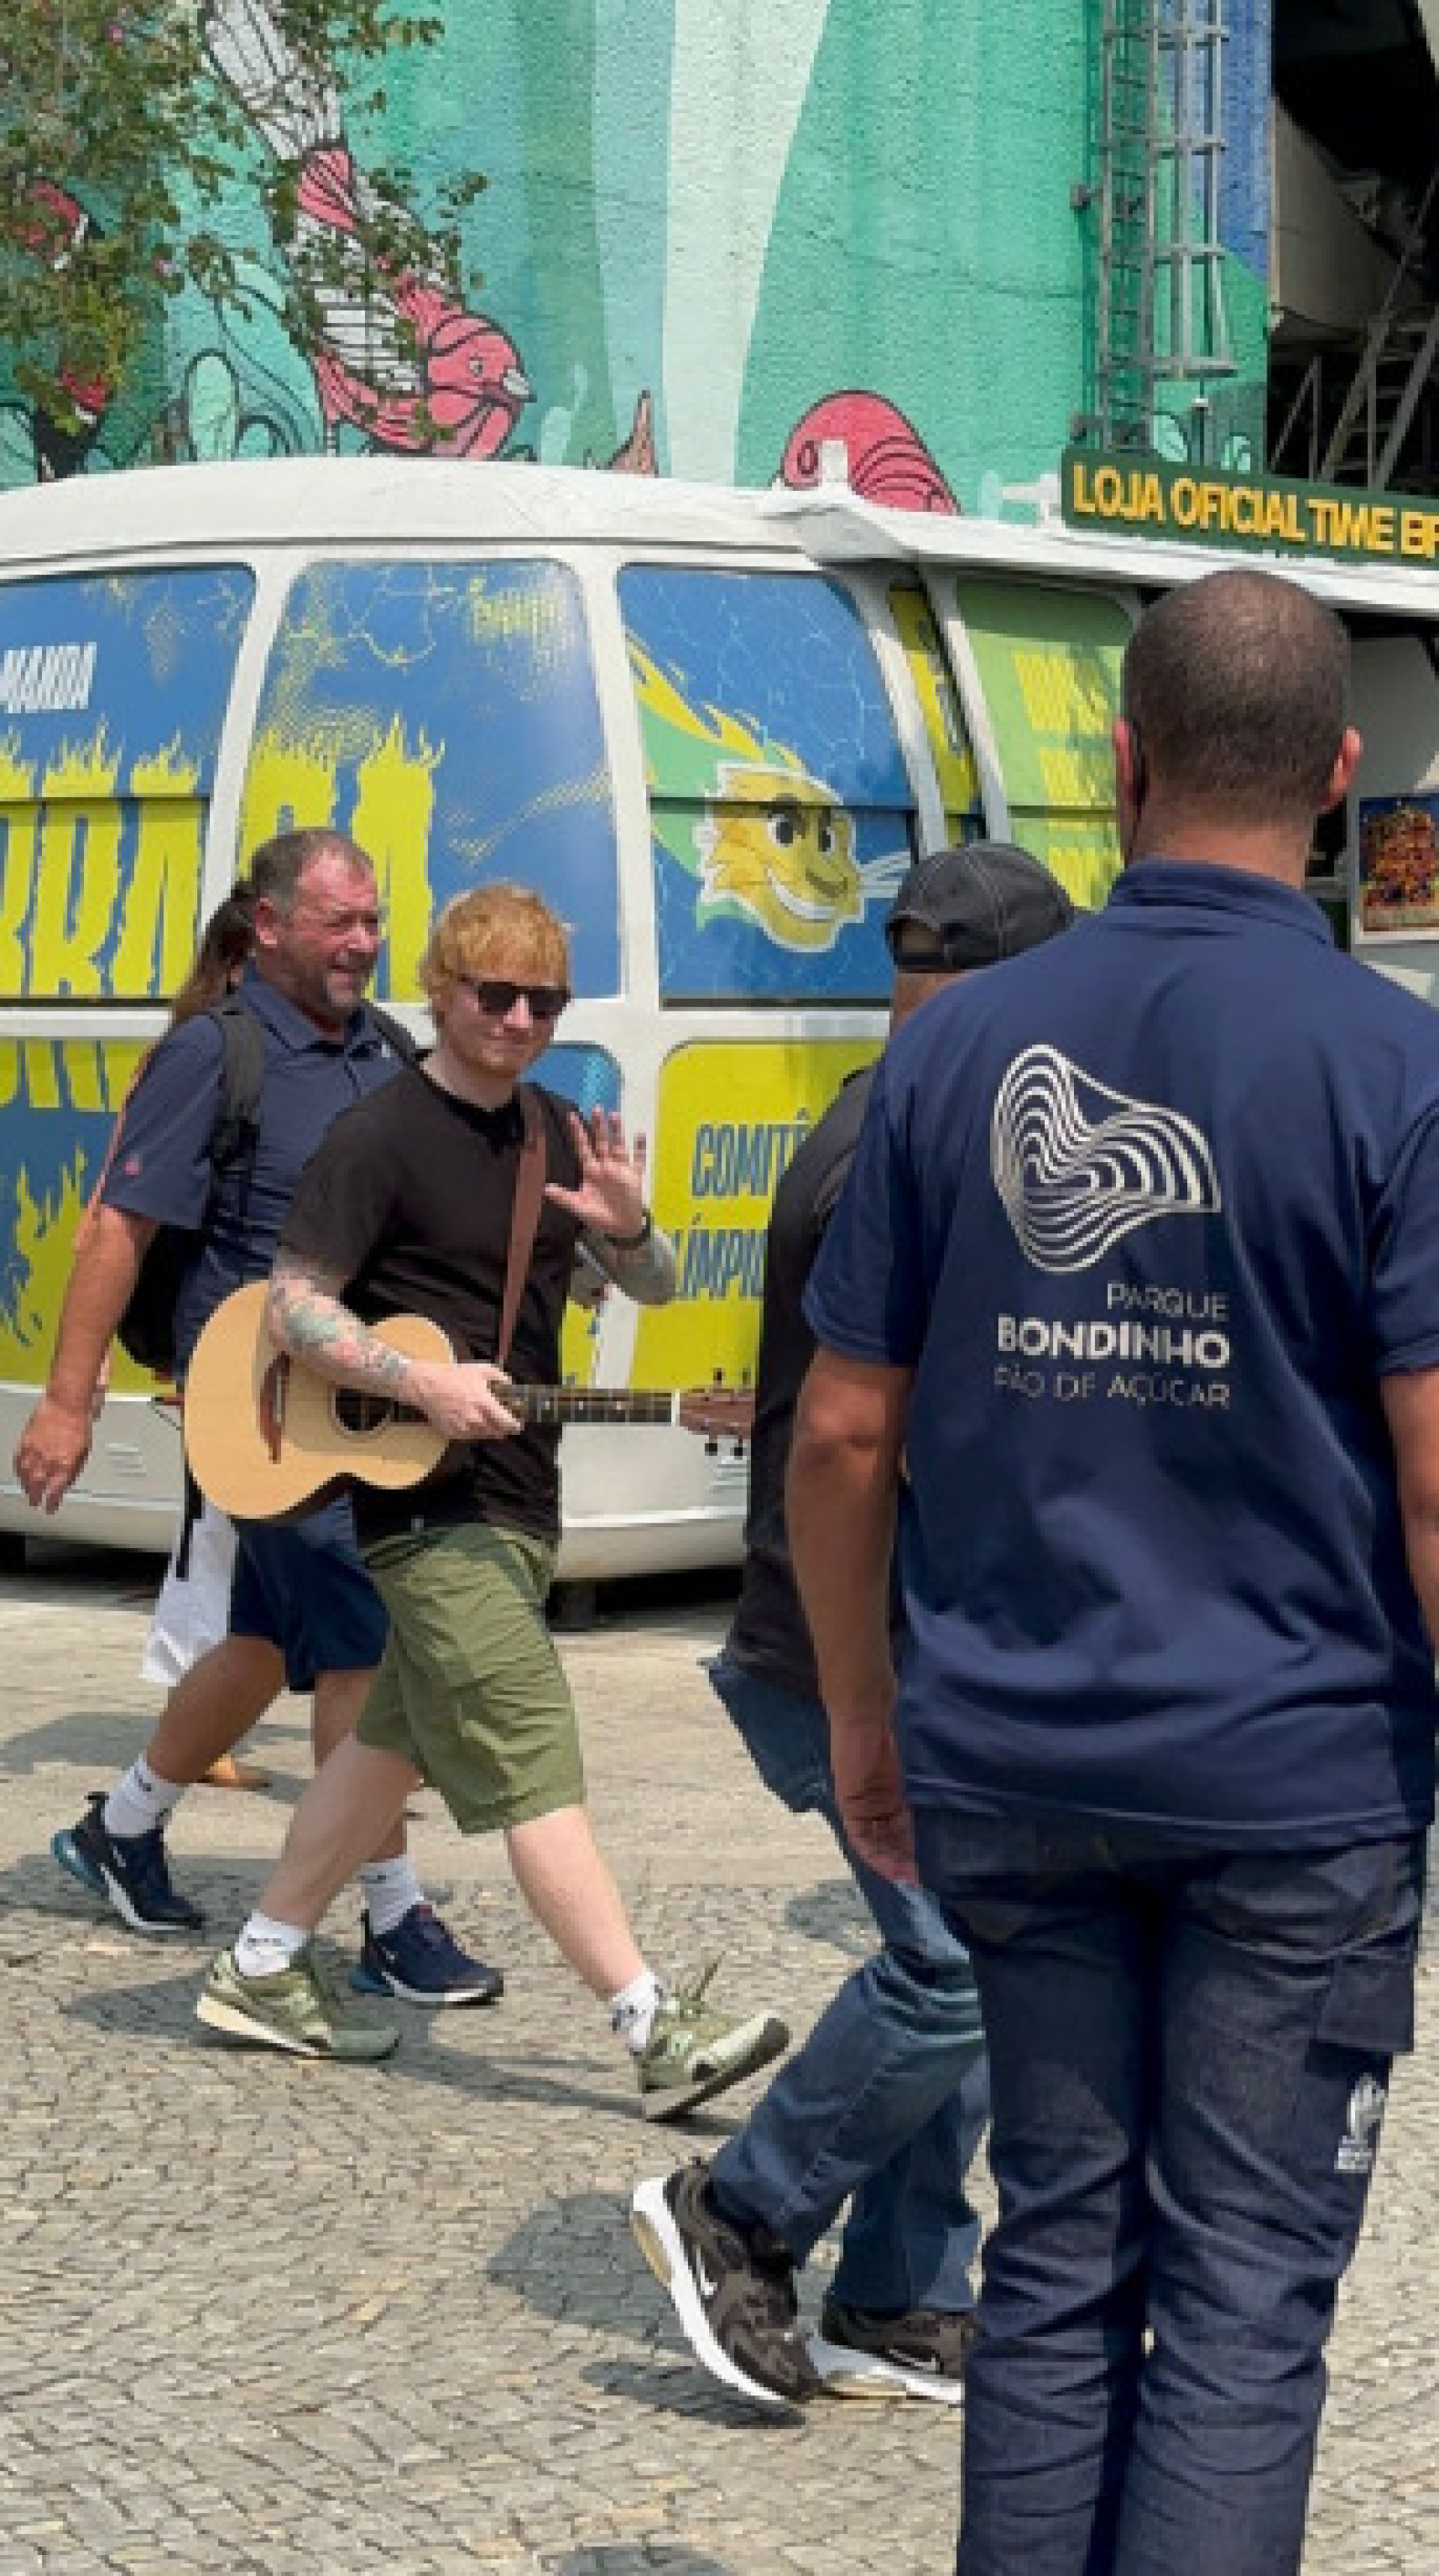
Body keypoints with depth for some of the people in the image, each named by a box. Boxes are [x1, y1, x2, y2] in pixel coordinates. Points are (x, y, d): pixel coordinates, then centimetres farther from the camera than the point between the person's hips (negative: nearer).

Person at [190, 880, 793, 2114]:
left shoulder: (555, 1133, 10)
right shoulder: (382, 1139, -11)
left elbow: (655, 1288, 13)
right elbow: (295, 1305, -14)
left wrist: (626, 1225, -10)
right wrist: (425, 1381, -26)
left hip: (518, 1491, 8)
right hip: (430, 1501, -8)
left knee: (396, 1742, 15)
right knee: (533, 1767, -10)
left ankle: (263, 1970, 27)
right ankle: (661, 2034, -12)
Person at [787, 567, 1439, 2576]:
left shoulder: (961, 1048, 1)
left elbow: (845, 1435, 4)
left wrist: (866, 1725, 16)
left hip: (1013, 1771, 4)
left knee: (1059, 2260, 15)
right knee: (1244, 2302, 5)